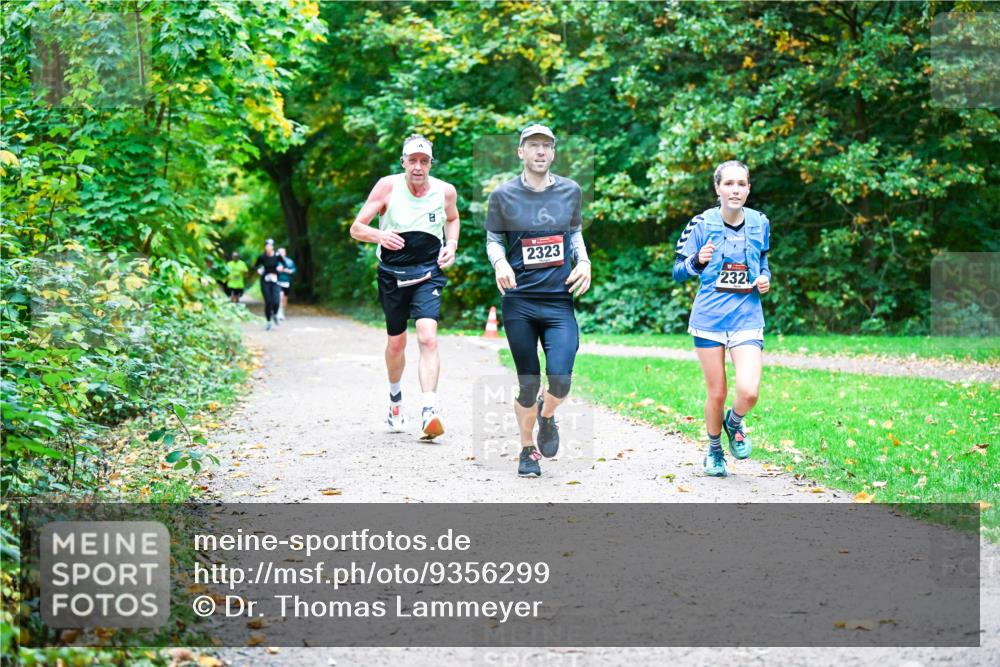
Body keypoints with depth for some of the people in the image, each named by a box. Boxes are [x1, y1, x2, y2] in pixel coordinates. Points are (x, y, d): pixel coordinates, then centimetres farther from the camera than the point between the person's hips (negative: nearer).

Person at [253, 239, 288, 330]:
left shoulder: (277, 256, -5)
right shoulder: (262, 257, -4)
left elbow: (284, 264, 8)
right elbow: (256, 266, 9)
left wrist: (281, 267, -13)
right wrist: (258, 270, -10)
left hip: (275, 281, 0)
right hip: (265, 281, 0)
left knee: (276, 302, -14)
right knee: (268, 302, -1)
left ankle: (275, 315, 19)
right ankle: (268, 322, 15)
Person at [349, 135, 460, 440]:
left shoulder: (445, 191, -5)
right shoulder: (388, 186, -10)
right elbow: (356, 228, -8)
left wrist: (452, 245, 0)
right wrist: (379, 236, -29)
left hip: (428, 274, 0)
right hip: (392, 274, 1)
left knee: (428, 337, -20)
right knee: (396, 343, 13)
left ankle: (429, 412, -26)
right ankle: (395, 399, 40)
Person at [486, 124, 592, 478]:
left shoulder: (570, 191, 7)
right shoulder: (504, 194, 0)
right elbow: (493, 238, 9)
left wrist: (583, 262, 3)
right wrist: (500, 262, -12)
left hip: (560, 302, 1)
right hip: (519, 302, -1)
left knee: (560, 382, -13)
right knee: (528, 384, 2)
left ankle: (547, 415, 23)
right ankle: (527, 449, 25)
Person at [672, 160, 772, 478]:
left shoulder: (759, 223, 2)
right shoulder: (702, 223, -5)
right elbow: (678, 272, 0)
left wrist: (765, 278, -3)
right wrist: (697, 261, -21)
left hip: (747, 318, 1)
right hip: (709, 318, -1)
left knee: (749, 392, -15)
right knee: (717, 394, 6)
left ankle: (734, 423, 20)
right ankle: (714, 451, 32)